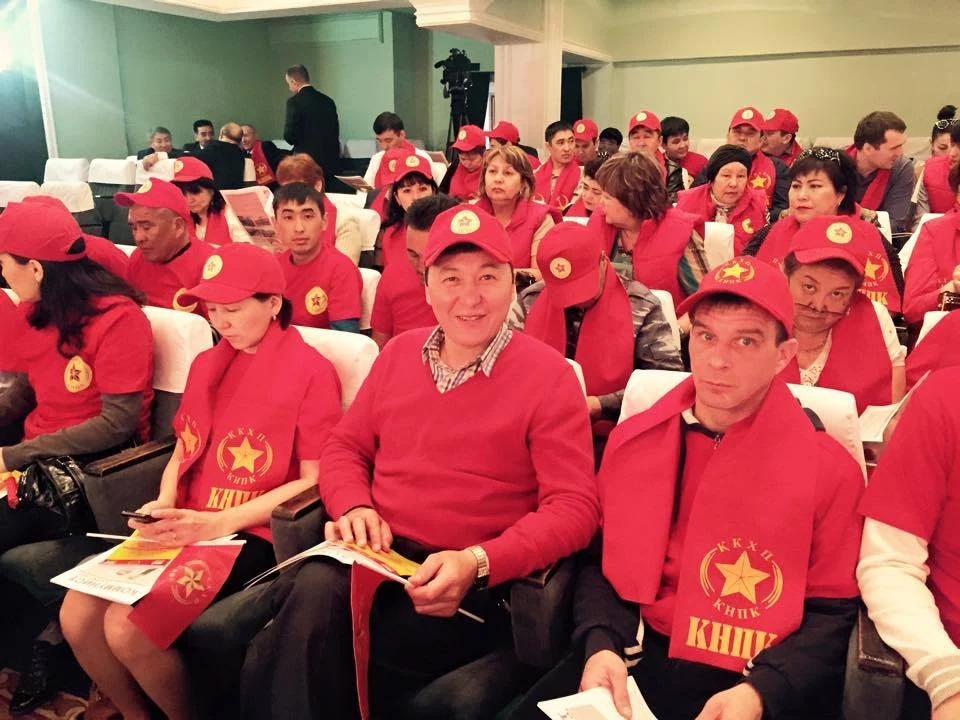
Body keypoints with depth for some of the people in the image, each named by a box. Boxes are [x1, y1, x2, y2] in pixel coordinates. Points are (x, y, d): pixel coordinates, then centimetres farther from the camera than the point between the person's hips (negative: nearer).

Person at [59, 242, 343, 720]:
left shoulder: (310, 371, -8)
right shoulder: (206, 364, 15)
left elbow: (315, 481, -11)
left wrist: (223, 522, -19)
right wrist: (165, 503, -2)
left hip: (252, 534, -7)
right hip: (186, 528, 7)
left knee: (129, 626, -22)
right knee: (77, 613, -9)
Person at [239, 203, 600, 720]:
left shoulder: (548, 374, -4)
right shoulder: (399, 353, 12)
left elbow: (573, 507, -9)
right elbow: (345, 448, 18)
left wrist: (477, 563, -23)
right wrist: (355, 507, -5)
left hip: (468, 588, -4)